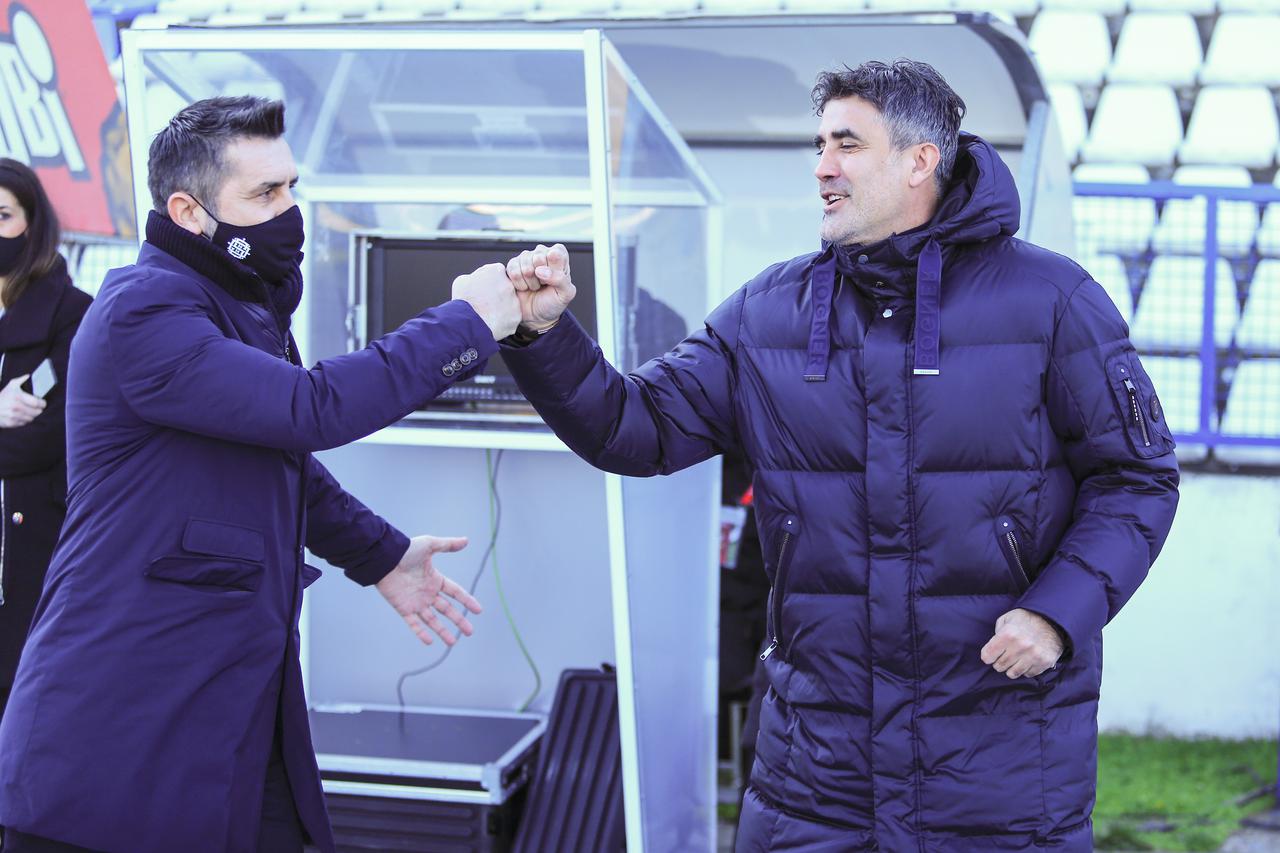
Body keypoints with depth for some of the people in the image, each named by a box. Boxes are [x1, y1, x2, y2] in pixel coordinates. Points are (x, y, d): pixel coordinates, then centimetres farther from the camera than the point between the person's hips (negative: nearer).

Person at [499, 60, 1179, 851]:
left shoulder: (1049, 299, -5)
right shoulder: (768, 311, 6)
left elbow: (1138, 475, -2)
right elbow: (639, 428, 4)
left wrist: (1061, 612, -15)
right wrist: (547, 334, -12)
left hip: (1002, 725, -3)